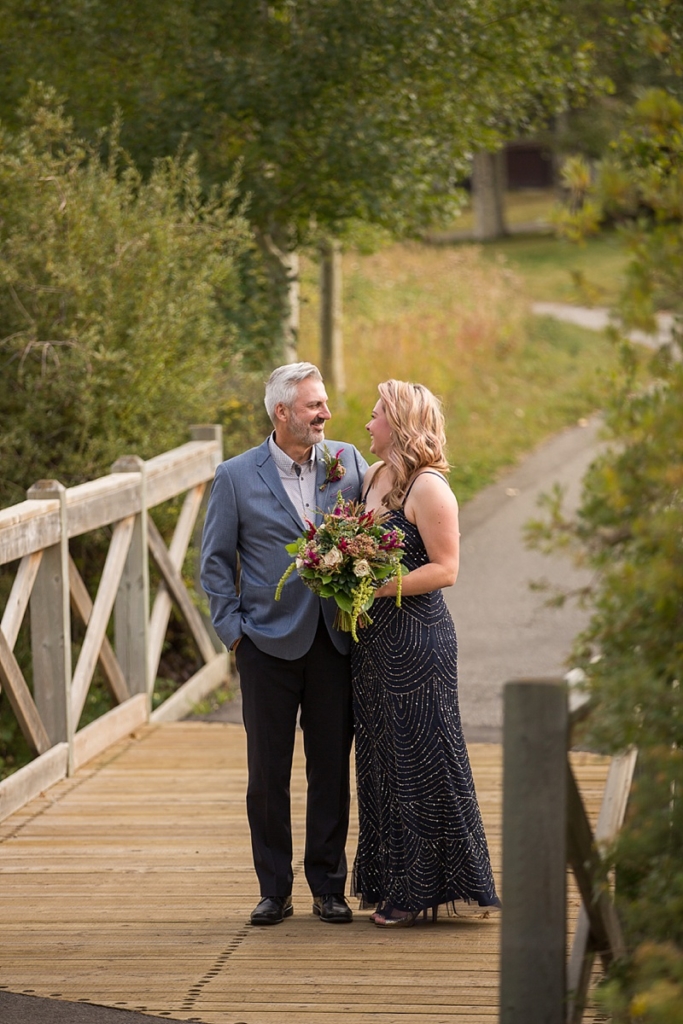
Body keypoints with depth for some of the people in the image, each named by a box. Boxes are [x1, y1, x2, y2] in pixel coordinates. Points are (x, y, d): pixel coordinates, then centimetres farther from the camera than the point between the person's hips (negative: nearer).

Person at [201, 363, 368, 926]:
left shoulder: (347, 461, 4)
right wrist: (233, 630, -2)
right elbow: (216, 561, 4)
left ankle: (329, 886, 15)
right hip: (269, 645, -1)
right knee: (268, 771, 4)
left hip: (334, 641, 2)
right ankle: (275, 889, 14)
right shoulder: (237, 477, -1)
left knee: (331, 769, 5)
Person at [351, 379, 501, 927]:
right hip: (373, 637, 9)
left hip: (417, 637, -9)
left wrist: (377, 587, -20)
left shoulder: (428, 488, -12)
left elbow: (444, 569, -16)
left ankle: (424, 888, 4)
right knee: (381, 759, 11)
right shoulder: (372, 478, 14)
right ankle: (393, 886, 18)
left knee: (421, 757, -3)